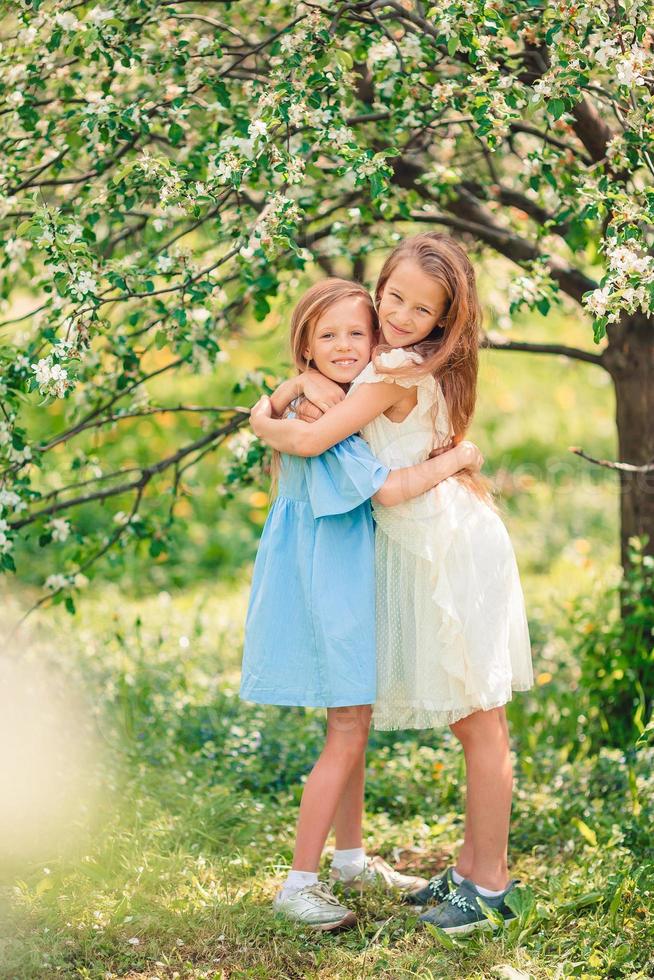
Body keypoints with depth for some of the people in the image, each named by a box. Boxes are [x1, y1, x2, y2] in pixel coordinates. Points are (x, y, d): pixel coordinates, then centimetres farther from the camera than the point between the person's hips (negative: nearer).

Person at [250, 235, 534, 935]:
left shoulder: (397, 372, -17)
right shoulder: (420, 366, 12)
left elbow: (309, 439, -21)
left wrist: (263, 424, -2)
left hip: (452, 546, -10)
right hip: (434, 549, 10)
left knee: (477, 719, -4)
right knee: (474, 717, 14)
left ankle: (490, 883, 3)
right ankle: (473, 866, 23)